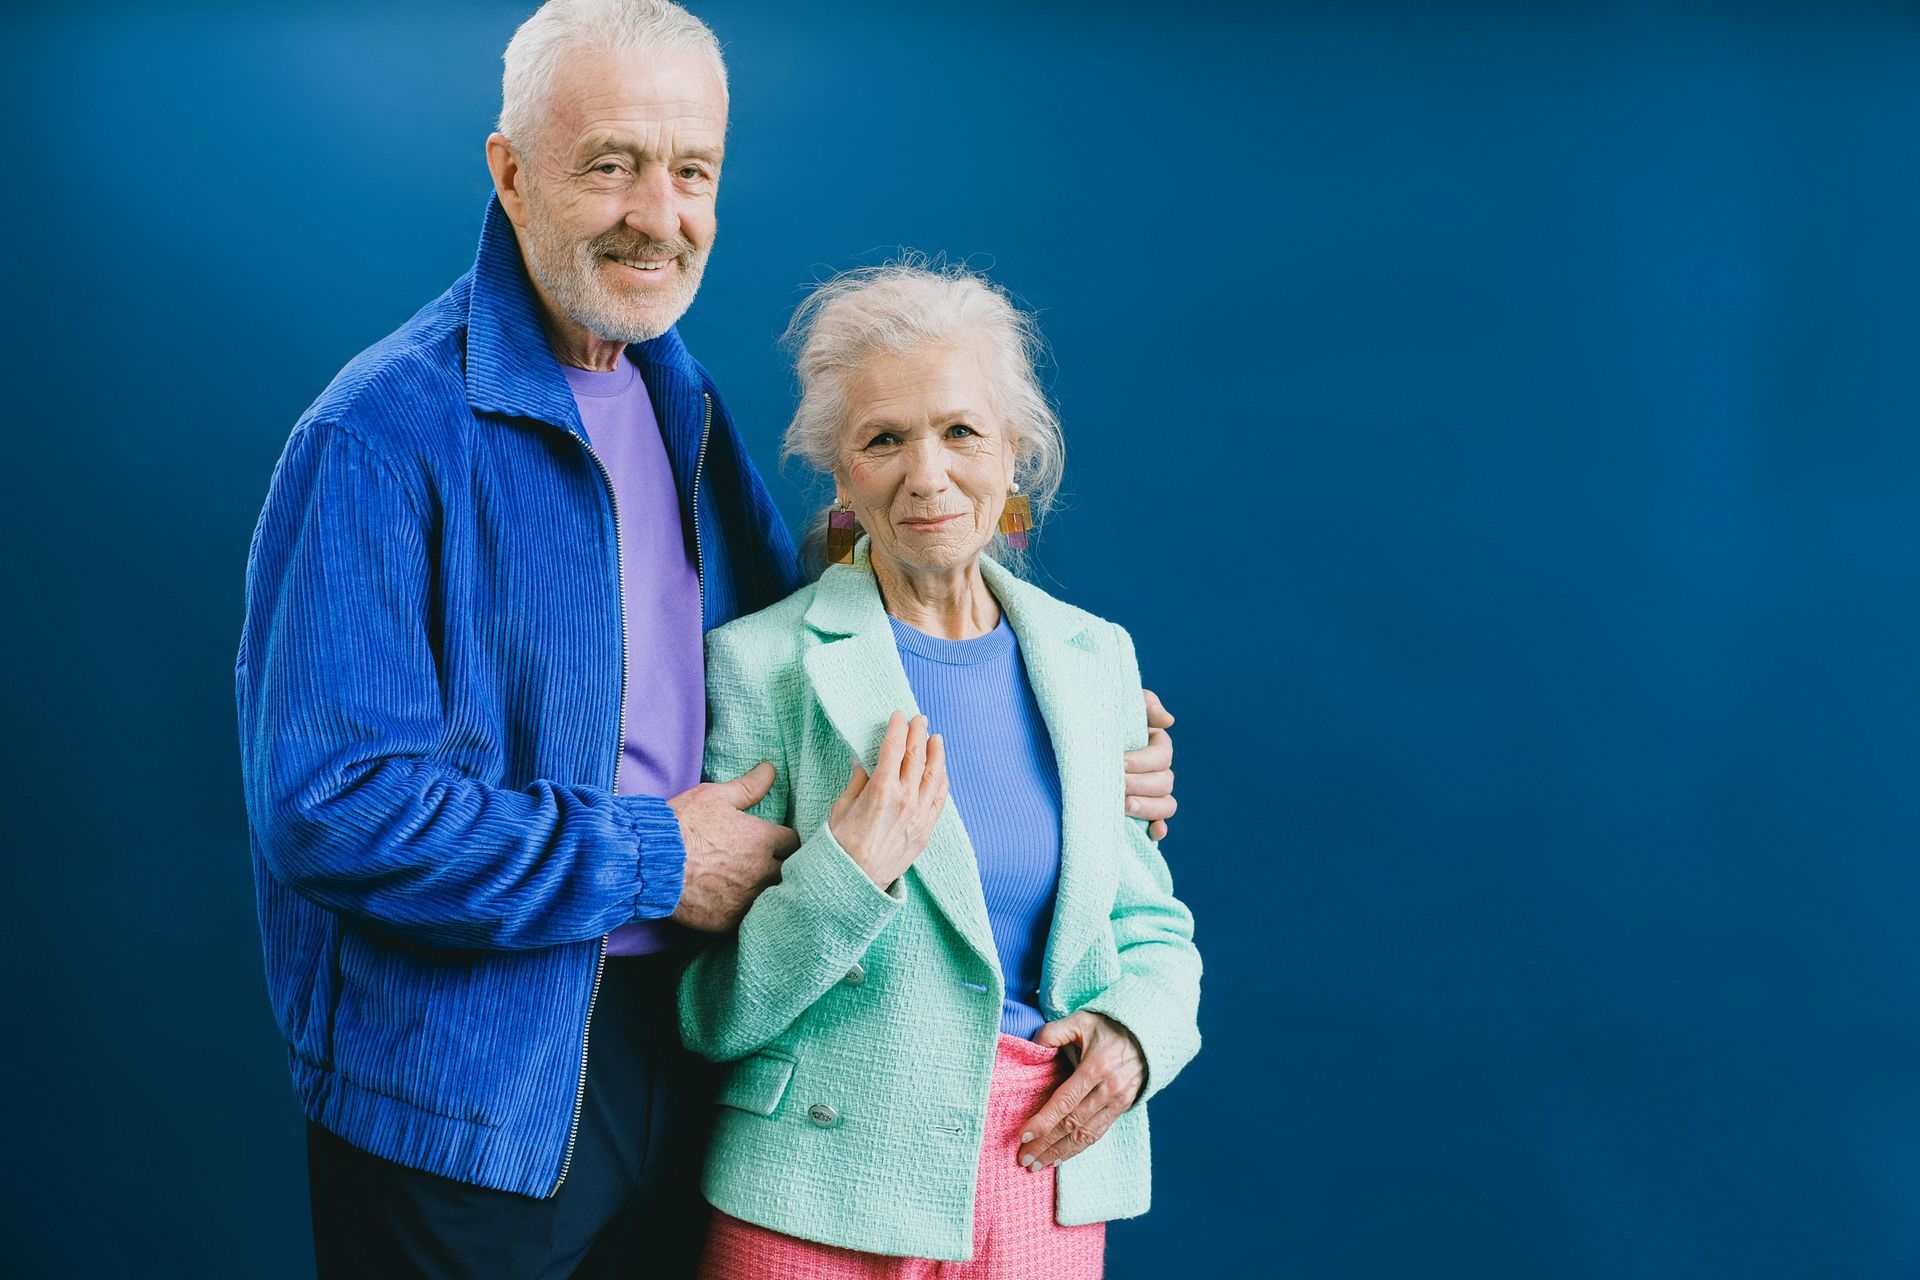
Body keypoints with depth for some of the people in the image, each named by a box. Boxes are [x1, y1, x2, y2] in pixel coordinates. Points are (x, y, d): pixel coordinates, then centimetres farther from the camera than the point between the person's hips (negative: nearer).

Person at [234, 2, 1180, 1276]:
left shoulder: (684, 404, 9)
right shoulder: (385, 433, -16)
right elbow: (328, 807, -23)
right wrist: (654, 862, -16)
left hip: (678, 1061, 7)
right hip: (462, 1106, -7)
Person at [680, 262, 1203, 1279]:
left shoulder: (1096, 658, 5)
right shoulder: (763, 662, -8)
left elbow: (1154, 927, 14)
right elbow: (708, 1017, -7)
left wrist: (1135, 1031, -5)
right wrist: (845, 876, -22)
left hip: (1052, 1191, 4)